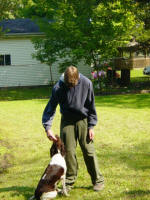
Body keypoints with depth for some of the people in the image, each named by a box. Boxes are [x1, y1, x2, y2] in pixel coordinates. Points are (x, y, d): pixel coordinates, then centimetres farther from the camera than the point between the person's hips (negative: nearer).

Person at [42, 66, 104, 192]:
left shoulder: (86, 83, -16)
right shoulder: (58, 87, -18)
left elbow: (91, 106, -5)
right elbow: (51, 107, -12)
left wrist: (91, 126, -6)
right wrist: (48, 127, -23)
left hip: (82, 120, 0)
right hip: (67, 121, 1)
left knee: (89, 150, 0)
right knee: (69, 151, 1)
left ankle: (98, 180, 11)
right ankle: (70, 181, 15)